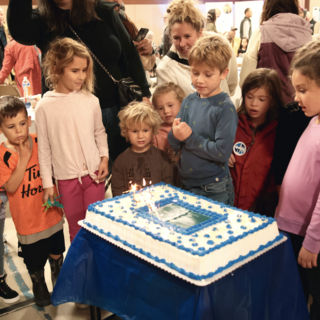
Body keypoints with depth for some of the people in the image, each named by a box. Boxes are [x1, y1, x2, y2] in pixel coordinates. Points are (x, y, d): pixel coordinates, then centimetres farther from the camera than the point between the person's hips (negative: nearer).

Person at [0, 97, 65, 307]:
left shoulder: (40, 142, -7)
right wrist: (23, 159, -28)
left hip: (51, 211, 3)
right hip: (27, 217, -3)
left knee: (56, 252, 22)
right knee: (35, 258, 15)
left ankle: (58, 277, 48)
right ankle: (39, 284, 42)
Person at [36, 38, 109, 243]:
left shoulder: (91, 101, -3)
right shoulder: (45, 106, -8)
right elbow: (44, 147, -2)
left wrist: (104, 157, -2)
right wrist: (47, 182, -1)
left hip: (94, 172, 1)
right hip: (66, 178, -1)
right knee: (75, 228, 12)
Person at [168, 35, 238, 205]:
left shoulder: (225, 107, -14)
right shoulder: (189, 101, 2)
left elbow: (222, 152, -22)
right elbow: (174, 145, 4)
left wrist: (190, 137, -17)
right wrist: (175, 135, -18)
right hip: (185, 184, 6)